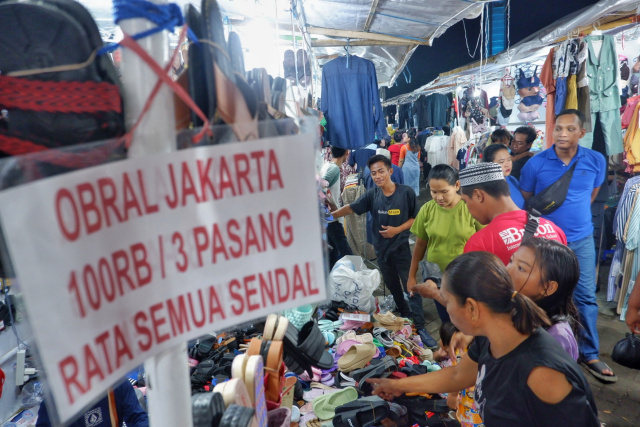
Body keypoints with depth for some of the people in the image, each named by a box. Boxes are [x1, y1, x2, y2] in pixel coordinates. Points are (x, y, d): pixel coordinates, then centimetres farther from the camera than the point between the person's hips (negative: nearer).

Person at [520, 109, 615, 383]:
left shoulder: (596, 160, -3)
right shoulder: (536, 163, -11)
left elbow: (592, 194, 14)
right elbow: (525, 201, 2)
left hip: (582, 240, 2)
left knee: (586, 296, 7)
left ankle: (589, 354, 24)